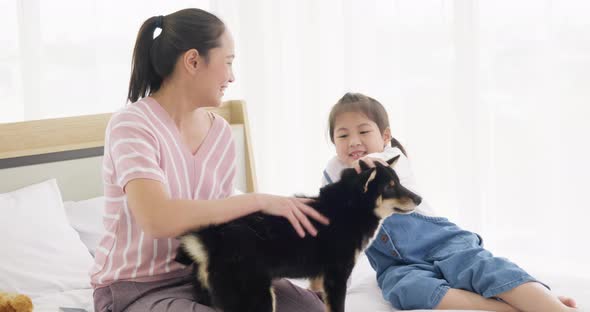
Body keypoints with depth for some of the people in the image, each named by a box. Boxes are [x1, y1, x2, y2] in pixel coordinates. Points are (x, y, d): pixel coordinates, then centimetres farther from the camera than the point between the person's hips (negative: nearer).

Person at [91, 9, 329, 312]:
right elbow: (157, 219, -34)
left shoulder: (220, 132, 3)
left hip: (202, 274, 7)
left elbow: (219, 217, 5)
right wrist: (259, 201, -29)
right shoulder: (131, 125, -19)